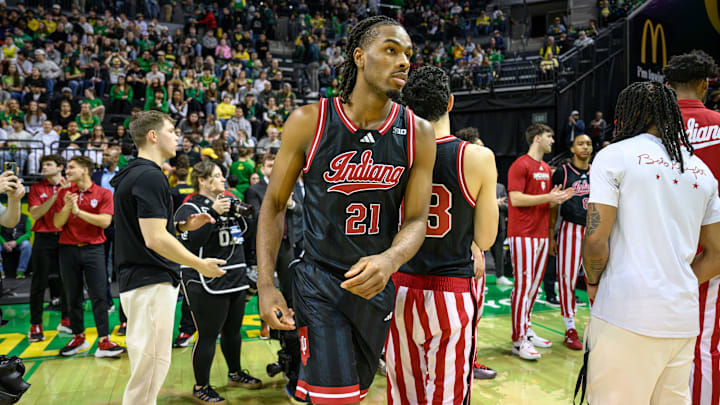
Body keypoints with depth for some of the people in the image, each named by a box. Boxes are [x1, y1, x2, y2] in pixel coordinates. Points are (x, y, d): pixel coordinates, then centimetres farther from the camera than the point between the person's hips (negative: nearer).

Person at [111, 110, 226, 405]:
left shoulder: (131, 175, 15)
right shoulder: (150, 176, -17)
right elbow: (155, 239, -23)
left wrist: (183, 226, 13)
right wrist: (201, 265, -15)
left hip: (136, 279, 10)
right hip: (151, 282, -10)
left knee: (152, 363, 19)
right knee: (151, 364, -1)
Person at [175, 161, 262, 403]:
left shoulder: (226, 202, 16)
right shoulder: (190, 208, -7)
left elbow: (242, 232, 21)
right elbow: (190, 242, -21)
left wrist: (237, 214, 3)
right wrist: (214, 214, -25)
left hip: (236, 279, 7)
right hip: (207, 284, -7)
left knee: (233, 331, 17)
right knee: (207, 336, -1)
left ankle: (235, 374, 35)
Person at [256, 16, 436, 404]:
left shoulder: (418, 134, -5)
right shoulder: (309, 122, -11)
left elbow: (416, 219, -5)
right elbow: (274, 204, -3)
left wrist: (389, 260, -28)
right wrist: (265, 284, -11)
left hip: (376, 285, 4)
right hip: (320, 281, -3)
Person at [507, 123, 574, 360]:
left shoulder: (546, 169, 18)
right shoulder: (521, 165, -9)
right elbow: (516, 199, -17)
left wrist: (557, 199, 5)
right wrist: (548, 197, -16)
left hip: (541, 234, 8)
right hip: (523, 234, -8)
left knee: (535, 284, 12)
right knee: (523, 285, -6)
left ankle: (526, 330, 23)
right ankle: (519, 340, -1)